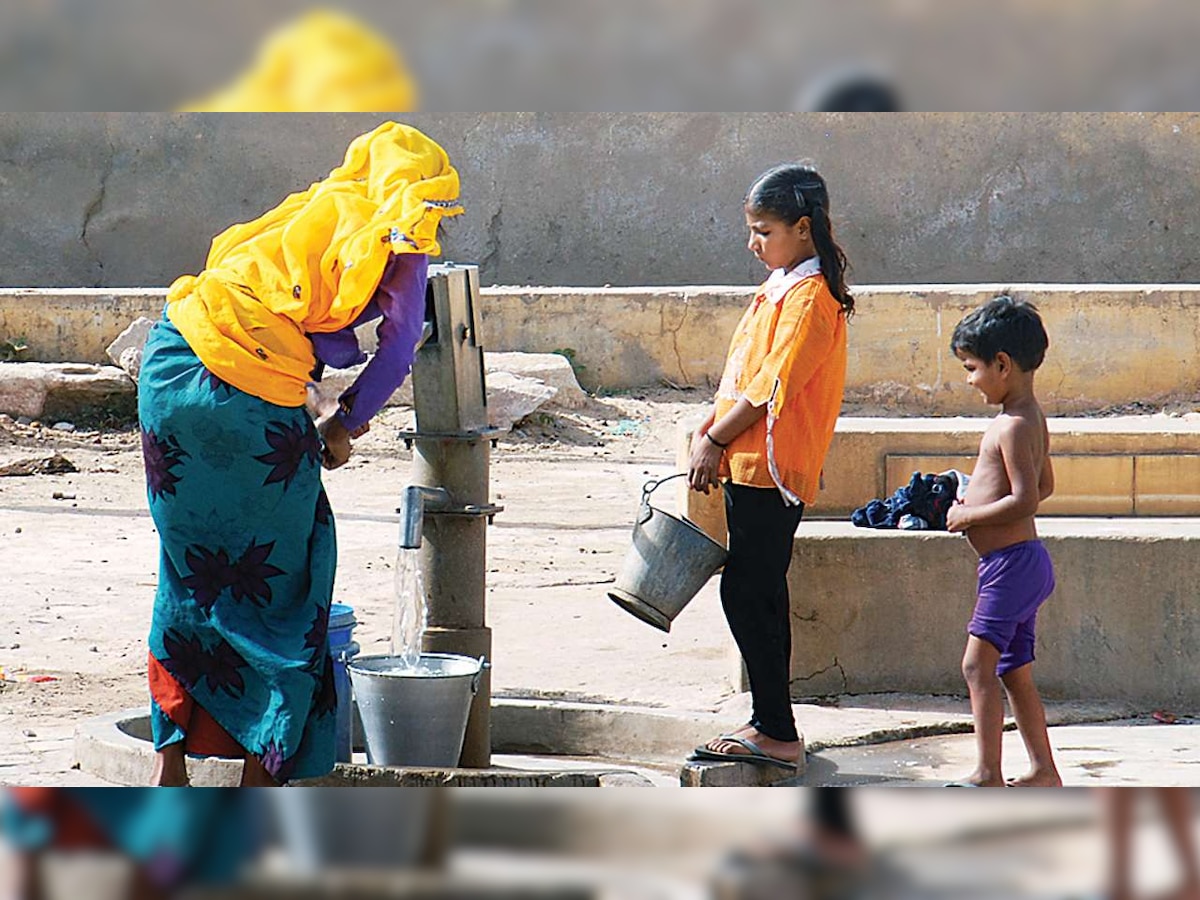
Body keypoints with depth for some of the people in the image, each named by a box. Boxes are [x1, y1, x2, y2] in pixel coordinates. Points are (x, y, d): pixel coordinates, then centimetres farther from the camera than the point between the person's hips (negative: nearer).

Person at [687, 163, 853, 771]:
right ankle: (770, 724, 20)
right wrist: (706, 430, 11)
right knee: (759, 596, 13)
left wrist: (716, 441, -13)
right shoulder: (779, 287, 15)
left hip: (771, 469, -10)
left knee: (748, 595, -9)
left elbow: (771, 386, -19)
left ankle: (777, 734, -6)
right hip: (746, 466, 10)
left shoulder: (809, 299, -16)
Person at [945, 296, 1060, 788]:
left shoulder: (1014, 426, -18)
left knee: (978, 664, -12)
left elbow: (1025, 499, -25)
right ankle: (1043, 770, 17)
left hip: (1011, 561, -11)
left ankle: (988, 774, -15)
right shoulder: (1030, 418, 14)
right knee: (1015, 671, 14)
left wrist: (968, 515, -15)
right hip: (1022, 562, 11)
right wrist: (979, 499, 20)